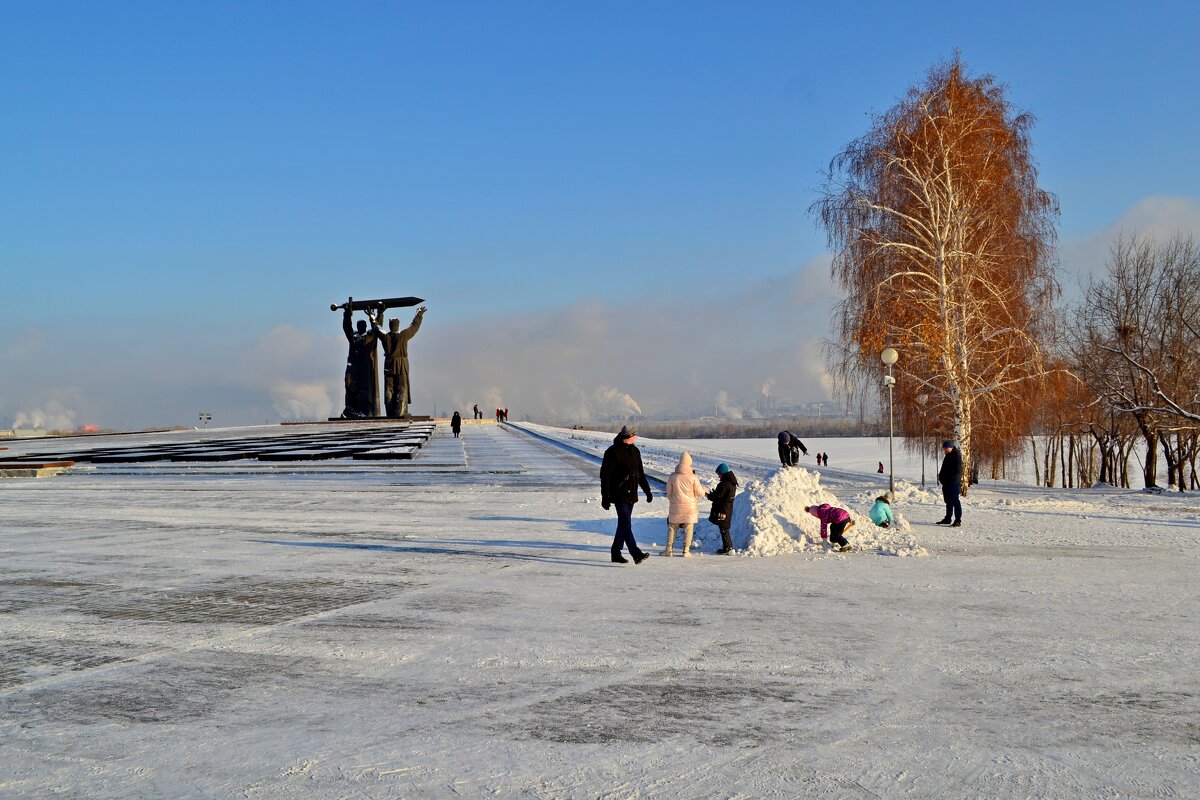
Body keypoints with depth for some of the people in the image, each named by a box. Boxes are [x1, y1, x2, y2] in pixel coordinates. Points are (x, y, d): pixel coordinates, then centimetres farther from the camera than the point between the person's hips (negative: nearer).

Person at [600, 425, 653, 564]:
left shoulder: (635, 451, 14)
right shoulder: (613, 452, -10)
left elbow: (641, 474, 23)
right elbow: (605, 475, -11)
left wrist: (648, 491, 19)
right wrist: (605, 497, -15)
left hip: (631, 495, 8)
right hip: (619, 494, -8)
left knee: (623, 524, 12)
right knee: (626, 524, -14)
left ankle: (616, 553, 21)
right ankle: (636, 554, -23)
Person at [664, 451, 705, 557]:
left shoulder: (672, 477, -6)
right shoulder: (693, 477, -11)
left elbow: (668, 494, 4)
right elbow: (700, 493, -5)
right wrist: (703, 489, 18)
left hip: (676, 507, 1)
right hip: (690, 508, -1)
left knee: (672, 528, 11)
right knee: (688, 529, 7)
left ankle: (669, 549, 11)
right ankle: (686, 550, 6)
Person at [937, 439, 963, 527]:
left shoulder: (957, 455, -14)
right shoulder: (948, 456, 17)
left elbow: (958, 470, -19)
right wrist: (941, 476, 12)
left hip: (954, 484, -10)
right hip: (947, 483, 10)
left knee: (955, 501, -8)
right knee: (948, 501, 17)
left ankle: (958, 521, -6)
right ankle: (948, 519, 26)